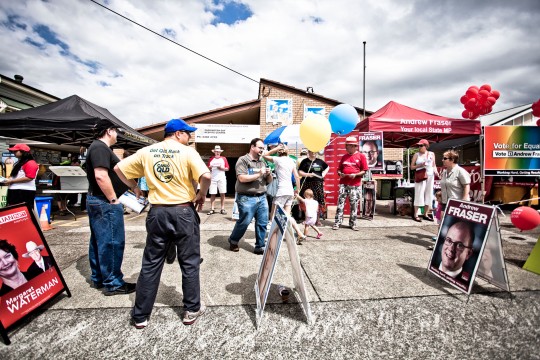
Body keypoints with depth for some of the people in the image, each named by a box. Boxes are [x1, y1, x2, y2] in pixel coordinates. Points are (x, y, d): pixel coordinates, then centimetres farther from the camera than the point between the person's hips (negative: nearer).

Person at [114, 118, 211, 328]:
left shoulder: (146, 152, 6)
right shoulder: (187, 152, -8)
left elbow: (119, 168, 11)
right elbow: (206, 176, -22)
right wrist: (202, 194, -4)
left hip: (157, 213, 4)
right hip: (183, 212, -3)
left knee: (150, 264, 14)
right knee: (189, 263, 10)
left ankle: (140, 316, 24)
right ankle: (192, 310, 22)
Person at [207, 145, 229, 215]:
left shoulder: (224, 159, 8)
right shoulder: (211, 159, 12)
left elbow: (227, 169, 7)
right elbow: (208, 169, 12)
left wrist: (222, 168, -11)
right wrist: (209, 168, -10)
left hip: (221, 178, -1)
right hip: (213, 178, 1)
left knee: (222, 193, -1)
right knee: (212, 194, -1)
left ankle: (222, 209, 4)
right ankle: (212, 209, 4)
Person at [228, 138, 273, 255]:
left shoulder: (262, 162, 16)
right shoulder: (243, 160, -4)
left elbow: (269, 181, 19)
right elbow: (242, 178, -18)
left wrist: (269, 174, -3)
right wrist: (259, 174, -14)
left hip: (262, 197, 6)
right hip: (247, 198, -6)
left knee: (263, 223, 4)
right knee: (244, 222, 3)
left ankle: (260, 247, 19)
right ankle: (233, 241, 28)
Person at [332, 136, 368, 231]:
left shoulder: (361, 156, 1)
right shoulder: (344, 157, 12)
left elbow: (364, 171, -2)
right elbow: (339, 169, 18)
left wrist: (355, 175, -18)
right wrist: (340, 174, -4)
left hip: (355, 185, -3)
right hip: (343, 183, 3)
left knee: (354, 204, 5)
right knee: (340, 203, 0)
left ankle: (353, 223, 17)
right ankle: (337, 222, 4)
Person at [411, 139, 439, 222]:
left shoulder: (431, 154, 10)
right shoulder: (416, 155, 2)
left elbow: (434, 165, 14)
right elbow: (412, 167, 2)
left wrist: (435, 171, -5)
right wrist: (420, 165, -14)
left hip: (430, 176, 4)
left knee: (429, 194, 6)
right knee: (419, 194, -6)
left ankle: (426, 214, 15)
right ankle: (415, 215, -1)